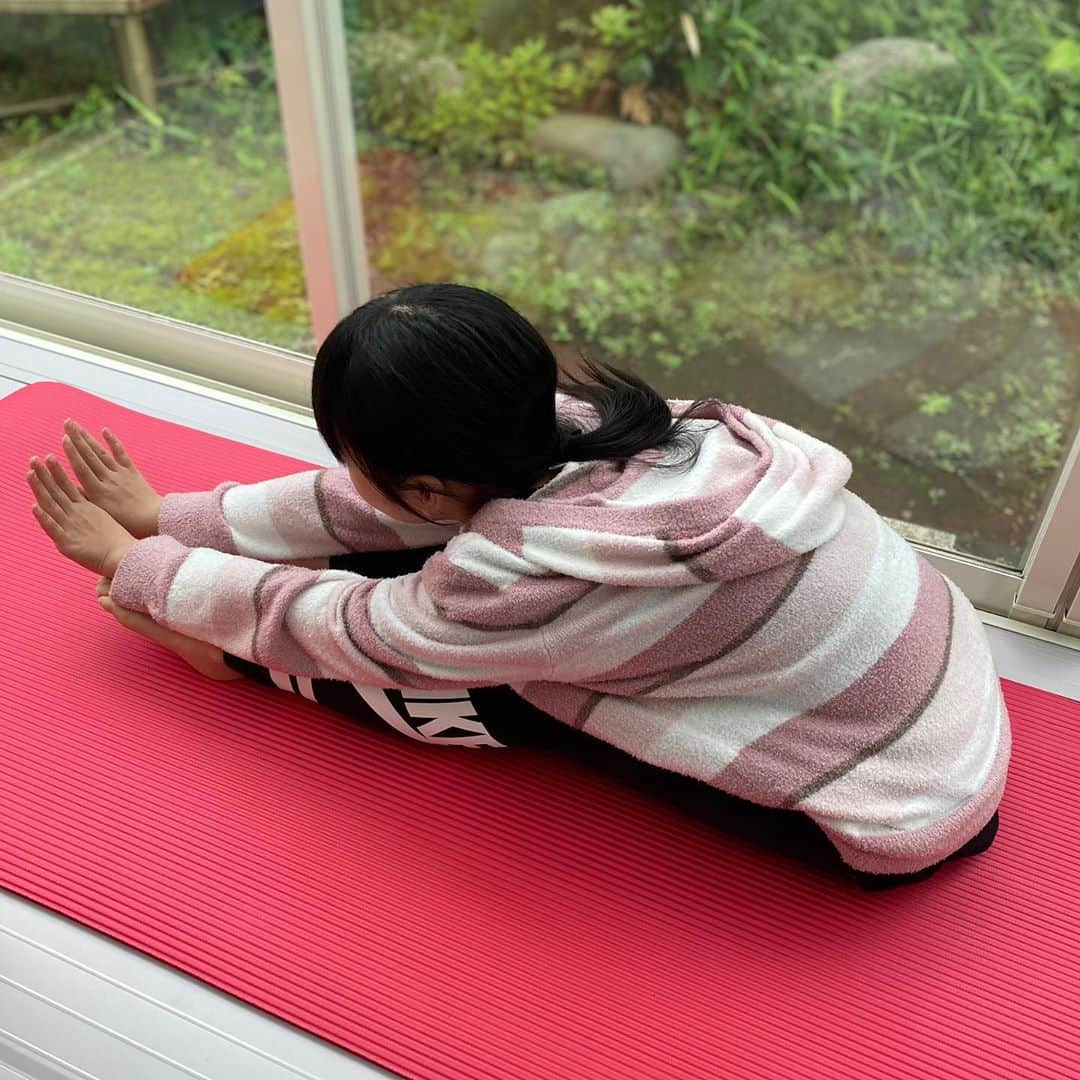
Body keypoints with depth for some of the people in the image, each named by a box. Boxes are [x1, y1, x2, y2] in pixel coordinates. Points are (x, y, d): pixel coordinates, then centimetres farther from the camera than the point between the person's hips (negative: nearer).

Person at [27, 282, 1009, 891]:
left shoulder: (534, 575, -32)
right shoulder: (576, 425, -13)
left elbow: (322, 621, -12)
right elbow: (376, 511, -1)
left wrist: (129, 565, 3)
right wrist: (172, 517, 8)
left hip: (905, 821, -6)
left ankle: (233, 649, 13)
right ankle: (234, 625, 14)